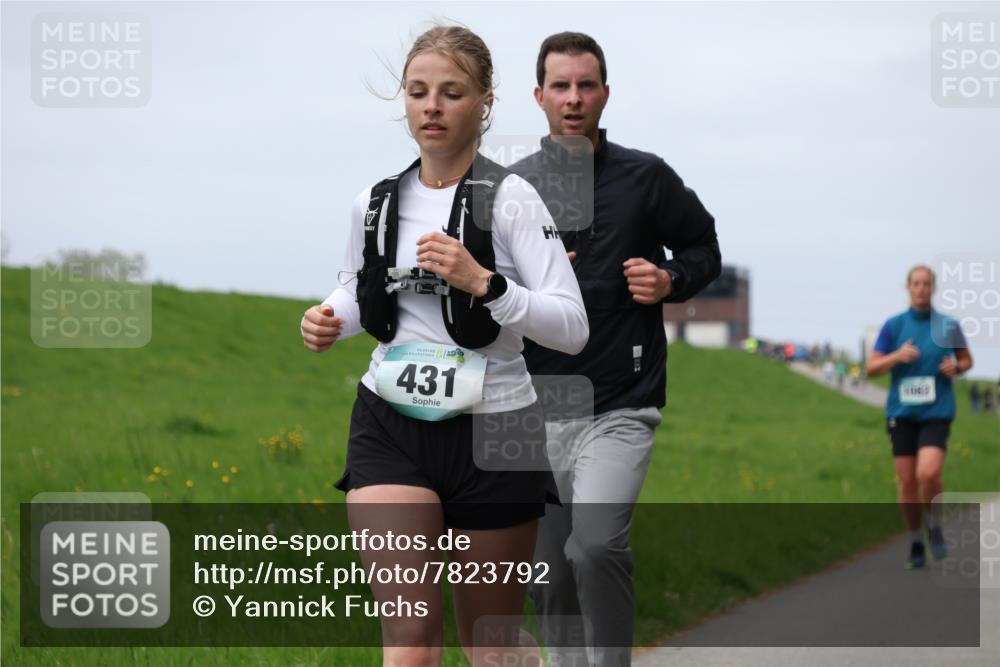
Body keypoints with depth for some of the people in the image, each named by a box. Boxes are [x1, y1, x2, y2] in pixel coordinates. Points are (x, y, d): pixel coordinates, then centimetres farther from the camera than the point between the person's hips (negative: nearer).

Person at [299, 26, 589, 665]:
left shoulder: (509, 198, -8)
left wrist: (482, 282, -27)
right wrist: (330, 320, 2)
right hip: (391, 427, 2)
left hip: (491, 431, -2)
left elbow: (573, 329, -14)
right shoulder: (375, 203, 5)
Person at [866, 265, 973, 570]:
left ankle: (935, 527, 7)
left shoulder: (948, 325, 3)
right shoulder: (894, 325, 3)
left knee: (928, 473, -21)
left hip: (937, 412, -1)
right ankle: (915, 544, 19)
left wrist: (956, 367, -6)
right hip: (902, 414, 2)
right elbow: (872, 368, 3)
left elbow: (967, 359, 17)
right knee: (906, 482, 1)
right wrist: (897, 356, -15)